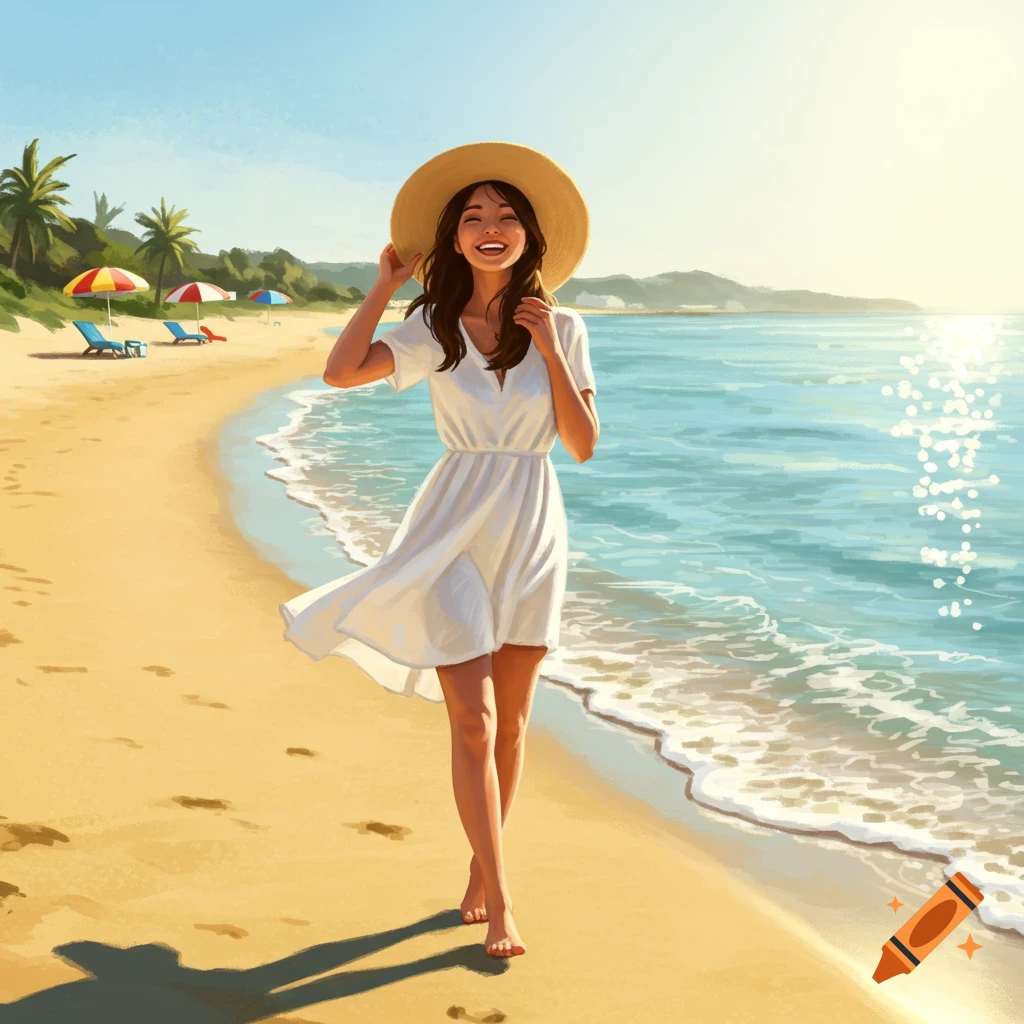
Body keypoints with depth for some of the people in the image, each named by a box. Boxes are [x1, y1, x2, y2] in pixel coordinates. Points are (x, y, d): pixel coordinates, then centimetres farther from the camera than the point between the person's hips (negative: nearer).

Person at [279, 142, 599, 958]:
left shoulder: (561, 328, 1)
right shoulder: (434, 329, -2)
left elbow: (583, 445, -3)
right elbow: (341, 371, -17)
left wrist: (549, 352, -11)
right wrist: (388, 283, -9)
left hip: (533, 532, 2)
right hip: (457, 531, -2)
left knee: (511, 720, 10)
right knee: (473, 722, -6)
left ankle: (481, 869, 28)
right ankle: (499, 900, 3)